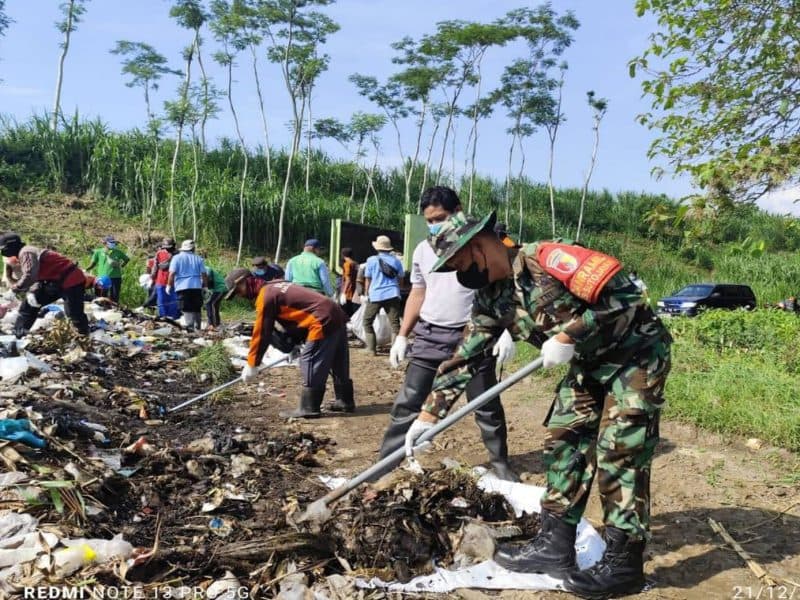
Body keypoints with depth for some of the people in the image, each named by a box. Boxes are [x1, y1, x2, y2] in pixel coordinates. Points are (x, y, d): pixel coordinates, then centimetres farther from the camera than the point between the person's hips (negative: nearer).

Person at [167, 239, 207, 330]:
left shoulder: (177, 258, 3)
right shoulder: (198, 259, 10)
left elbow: (172, 273, -4)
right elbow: (204, 274, 7)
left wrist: (169, 285, 5)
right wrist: (205, 286, 13)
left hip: (182, 287, -3)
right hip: (196, 286, 3)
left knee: (186, 309, -5)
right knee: (196, 309, 11)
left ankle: (189, 326, -14)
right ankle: (197, 327, 13)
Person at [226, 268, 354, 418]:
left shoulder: (265, 296, -8)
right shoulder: (275, 286, 19)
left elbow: (261, 333, -7)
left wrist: (251, 365, 0)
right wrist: (295, 343, 27)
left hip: (323, 321, -10)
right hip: (337, 314, 10)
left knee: (310, 363, -5)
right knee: (338, 363, 17)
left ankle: (309, 408, 0)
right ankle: (345, 401, 27)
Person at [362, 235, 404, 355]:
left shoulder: (372, 260, 1)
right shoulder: (396, 261, 7)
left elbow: (368, 279, 4)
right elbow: (400, 278, 14)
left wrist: (366, 295, 15)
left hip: (375, 295, -2)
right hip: (392, 295, 2)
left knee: (367, 321, 13)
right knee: (395, 323, 0)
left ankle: (371, 348, 10)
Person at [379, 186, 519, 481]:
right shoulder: (423, 250, 9)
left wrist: (507, 332, -16)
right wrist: (401, 336, 11)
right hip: (429, 335, 4)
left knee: (487, 405, 8)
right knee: (407, 402, 4)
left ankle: (500, 462, 26)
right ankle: (385, 462, 12)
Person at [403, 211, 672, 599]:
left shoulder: (544, 259, -26)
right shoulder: (491, 299, -1)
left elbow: (622, 294, -28)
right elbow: (465, 356, 0)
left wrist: (567, 336, -27)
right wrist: (429, 414, -4)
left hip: (636, 353, -8)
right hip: (590, 361, 8)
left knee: (617, 452, -8)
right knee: (563, 442, 6)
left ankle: (623, 563, 4)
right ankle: (554, 545, 15)